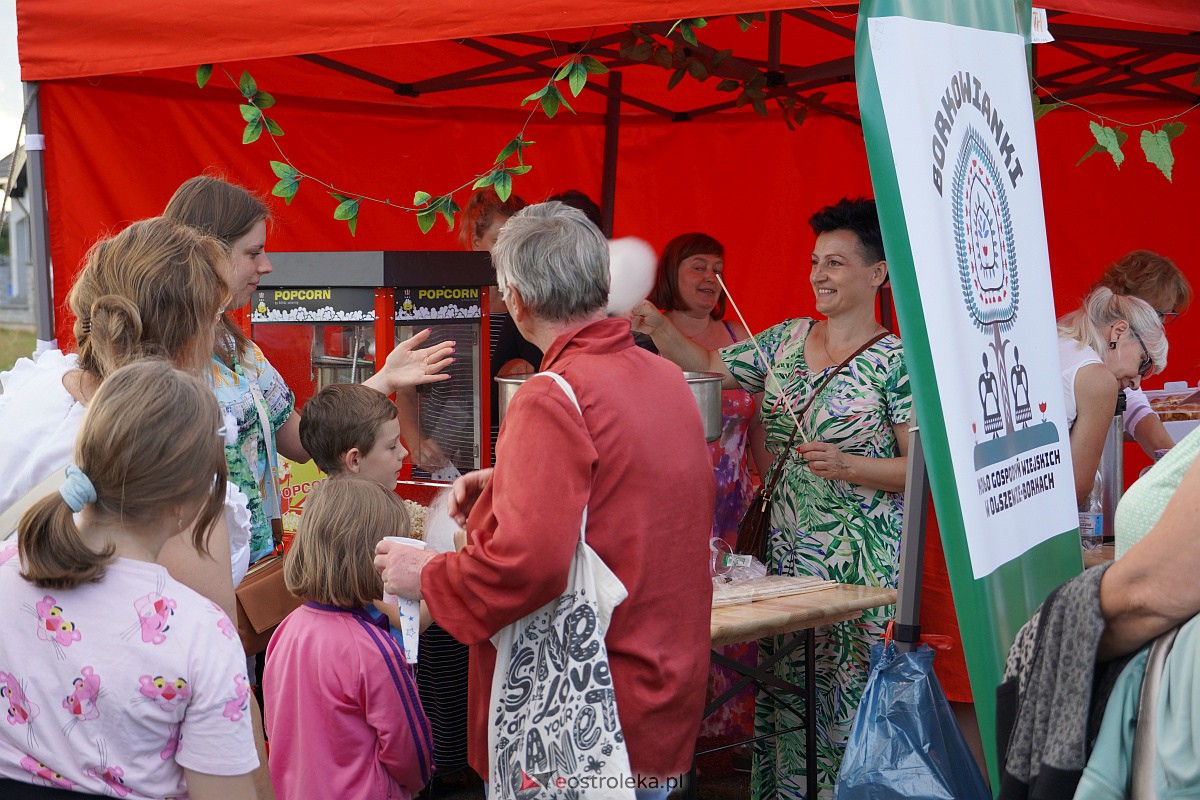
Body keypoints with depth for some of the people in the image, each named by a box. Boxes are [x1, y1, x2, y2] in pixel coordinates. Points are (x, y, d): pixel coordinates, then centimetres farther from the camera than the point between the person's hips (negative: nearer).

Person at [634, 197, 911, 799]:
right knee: (783, 695, 9)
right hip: (786, 548, 6)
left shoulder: (896, 363, -8)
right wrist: (657, 328, -1)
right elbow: (707, 365, 15)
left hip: (860, 562, -6)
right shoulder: (786, 339, 10)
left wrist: (848, 466, -22)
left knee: (848, 699, -5)